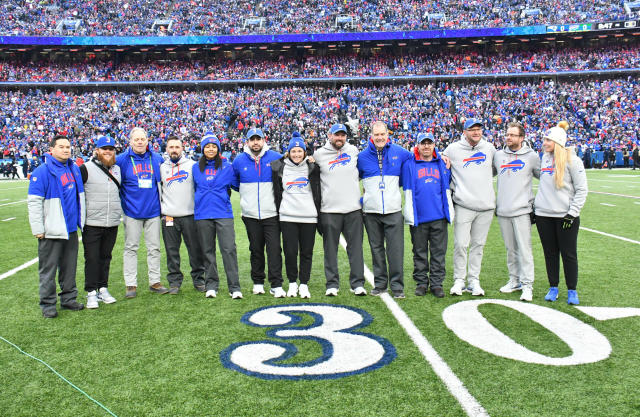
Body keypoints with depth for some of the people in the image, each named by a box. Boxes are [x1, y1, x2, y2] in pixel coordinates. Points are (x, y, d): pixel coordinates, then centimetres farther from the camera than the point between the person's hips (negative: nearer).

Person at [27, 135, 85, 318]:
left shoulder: (74, 169, 11)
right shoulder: (42, 171, -10)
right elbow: (33, 201, -13)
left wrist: (81, 219, 20)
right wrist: (38, 229, -16)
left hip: (71, 229, 7)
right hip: (52, 231, -6)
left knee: (69, 266, 14)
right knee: (48, 269, 2)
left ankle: (68, 299, 25)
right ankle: (48, 304, 11)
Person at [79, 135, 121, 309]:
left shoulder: (117, 169, 13)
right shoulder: (86, 169, -5)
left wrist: (119, 210, 23)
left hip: (112, 223, 5)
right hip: (92, 223, -5)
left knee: (106, 257, 12)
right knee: (92, 258, 0)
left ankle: (103, 289, 21)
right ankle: (91, 292, 9)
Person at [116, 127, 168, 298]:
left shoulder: (157, 159, 6)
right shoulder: (122, 160, -3)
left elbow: (163, 180, 18)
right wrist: (122, 201, 0)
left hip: (153, 210, 3)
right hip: (132, 211, -2)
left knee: (154, 247, 7)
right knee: (131, 247, 3)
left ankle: (155, 282, 17)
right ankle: (131, 284, 11)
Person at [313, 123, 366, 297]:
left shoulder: (353, 150, 8)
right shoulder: (319, 154, 2)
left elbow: (362, 170, 25)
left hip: (353, 208, 2)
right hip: (329, 210, -1)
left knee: (355, 247, 4)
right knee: (330, 248, 4)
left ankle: (358, 283, 13)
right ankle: (332, 284, 14)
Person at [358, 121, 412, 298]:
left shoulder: (399, 152, 4)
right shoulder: (362, 156, 6)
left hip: (393, 209, -1)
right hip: (371, 210, 1)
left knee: (396, 249, -4)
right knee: (376, 248, 8)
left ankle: (397, 285, 5)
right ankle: (380, 283, 19)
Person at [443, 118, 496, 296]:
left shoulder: (489, 148, 10)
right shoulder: (453, 149, 0)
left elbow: (497, 168, 27)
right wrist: (454, 189, 2)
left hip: (485, 205, 3)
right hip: (463, 206, -3)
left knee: (478, 245, 8)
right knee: (460, 245, -5)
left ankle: (474, 280, 17)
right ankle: (459, 280, 8)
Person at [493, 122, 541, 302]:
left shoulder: (531, 156, 2)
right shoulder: (498, 155, 10)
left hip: (522, 210, -4)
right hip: (503, 211, 4)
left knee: (524, 248, -6)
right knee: (511, 249, 11)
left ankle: (527, 284, -1)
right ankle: (515, 280, 22)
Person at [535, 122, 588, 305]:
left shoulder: (572, 160, -6)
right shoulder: (545, 158, 11)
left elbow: (582, 189, -6)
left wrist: (572, 213, -12)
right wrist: (535, 207, 16)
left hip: (565, 216, -5)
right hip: (543, 215, 5)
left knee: (569, 254, 2)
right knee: (550, 253, 10)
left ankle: (572, 291, 14)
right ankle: (553, 288, 20)